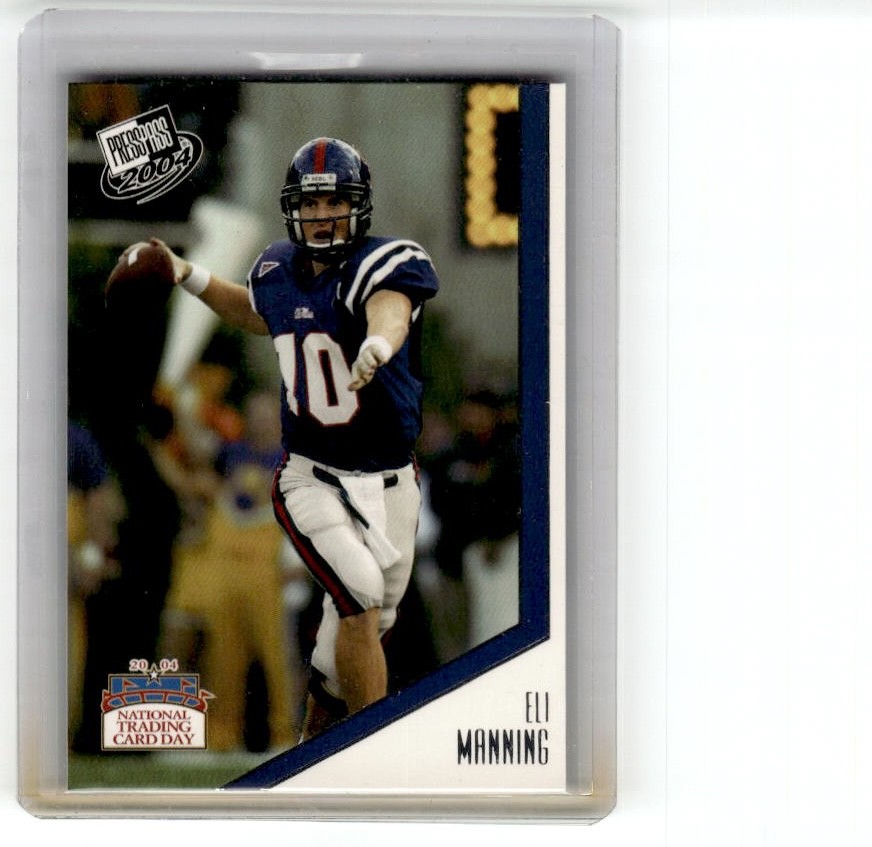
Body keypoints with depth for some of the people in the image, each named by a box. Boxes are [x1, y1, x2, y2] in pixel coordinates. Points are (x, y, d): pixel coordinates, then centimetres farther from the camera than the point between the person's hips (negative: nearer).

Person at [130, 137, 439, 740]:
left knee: (361, 623, 12)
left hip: (390, 482, 0)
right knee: (362, 593, -23)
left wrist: (378, 345, -63)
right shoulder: (278, 272, 0)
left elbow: (390, 309, -40)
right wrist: (188, 276, 15)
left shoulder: (384, 264, -15)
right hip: (311, 479, 0)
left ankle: (315, 746, 37)